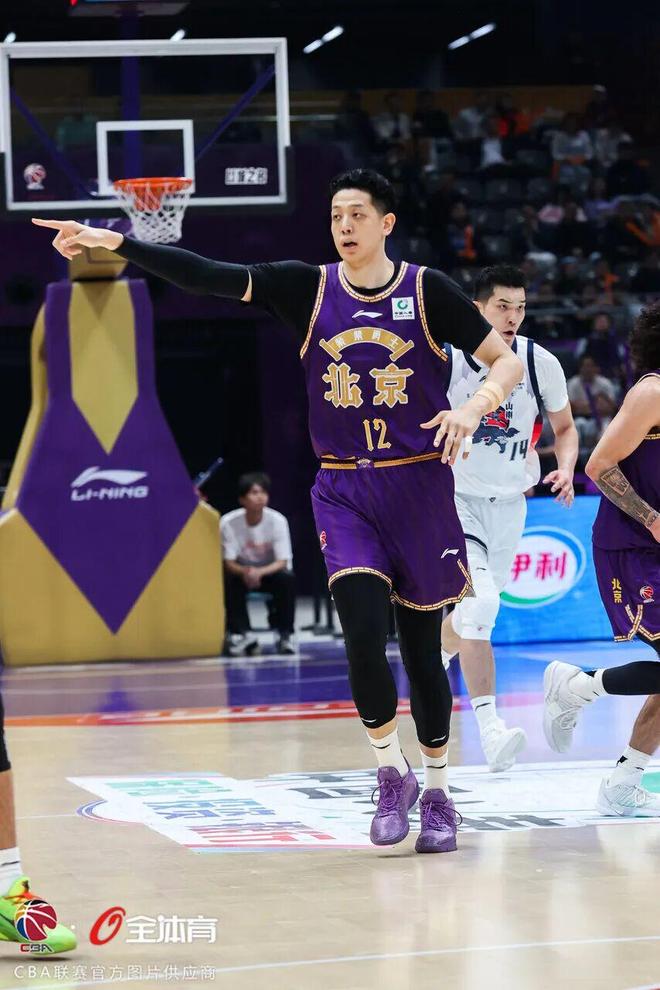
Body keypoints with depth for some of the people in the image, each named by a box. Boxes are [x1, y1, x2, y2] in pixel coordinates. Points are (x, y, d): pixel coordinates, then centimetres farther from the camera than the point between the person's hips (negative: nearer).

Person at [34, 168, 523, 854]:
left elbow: (506, 360, 1)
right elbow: (209, 277, -8)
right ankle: (391, 776, 3)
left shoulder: (427, 291, -4)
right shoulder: (308, 288, 0)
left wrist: (474, 407, -19)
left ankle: (437, 791, 21)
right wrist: (114, 243, -18)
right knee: (363, 631, -17)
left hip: (420, 486, -1)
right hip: (344, 492, 1)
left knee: (422, 644, 6)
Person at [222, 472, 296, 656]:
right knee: (229, 580, -32)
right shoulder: (229, 522, -20)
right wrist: (245, 571, -41)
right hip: (242, 571, 0)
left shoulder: (277, 520, -20)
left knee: (287, 579, -32)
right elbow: (229, 563, -18)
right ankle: (239, 634, -23)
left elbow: (282, 562, -21)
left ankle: (285, 634, -17)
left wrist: (259, 572, -40)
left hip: (270, 571, 0)